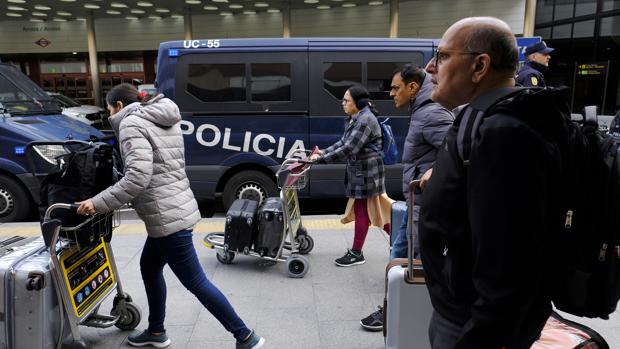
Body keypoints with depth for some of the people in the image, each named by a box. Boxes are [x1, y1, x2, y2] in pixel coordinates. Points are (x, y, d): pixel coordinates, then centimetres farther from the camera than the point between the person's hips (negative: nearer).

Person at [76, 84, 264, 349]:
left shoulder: (131, 123, -11)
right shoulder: (162, 120, 17)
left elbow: (138, 177, -24)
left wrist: (98, 203, -17)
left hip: (167, 217, -10)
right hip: (177, 209, 10)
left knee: (196, 282, -1)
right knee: (149, 268, 24)